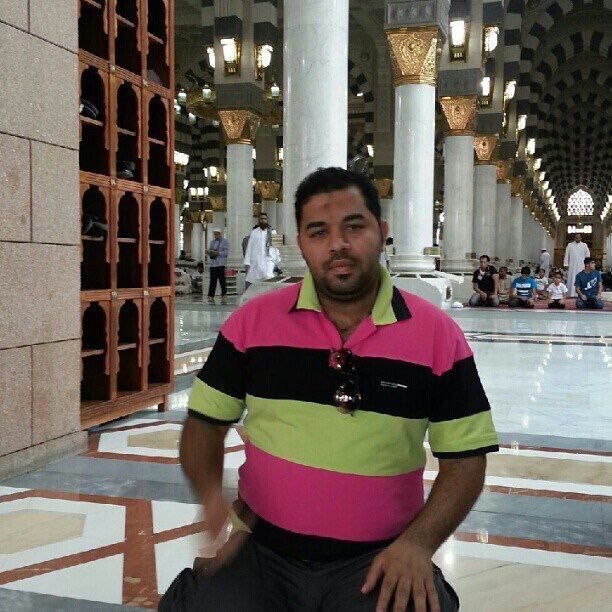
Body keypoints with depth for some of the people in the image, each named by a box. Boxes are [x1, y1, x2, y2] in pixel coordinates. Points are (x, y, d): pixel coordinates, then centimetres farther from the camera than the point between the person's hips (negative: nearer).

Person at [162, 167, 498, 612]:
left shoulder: (438, 335, -5)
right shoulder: (253, 321, -3)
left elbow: (465, 458, 0)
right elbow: (205, 421, 7)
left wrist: (418, 542, -14)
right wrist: (212, 494, -12)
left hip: (379, 561, 0)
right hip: (260, 550, 1)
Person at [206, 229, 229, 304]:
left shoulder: (225, 241, 4)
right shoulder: (212, 242, 22)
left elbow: (226, 252, -7)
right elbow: (209, 251, 22)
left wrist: (217, 253, -17)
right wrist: (209, 252, -2)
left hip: (221, 264, -5)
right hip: (213, 264, 5)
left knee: (222, 280, -7)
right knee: (212, 281, -1)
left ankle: (224, 296, 0)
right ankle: (211, 297, -1)